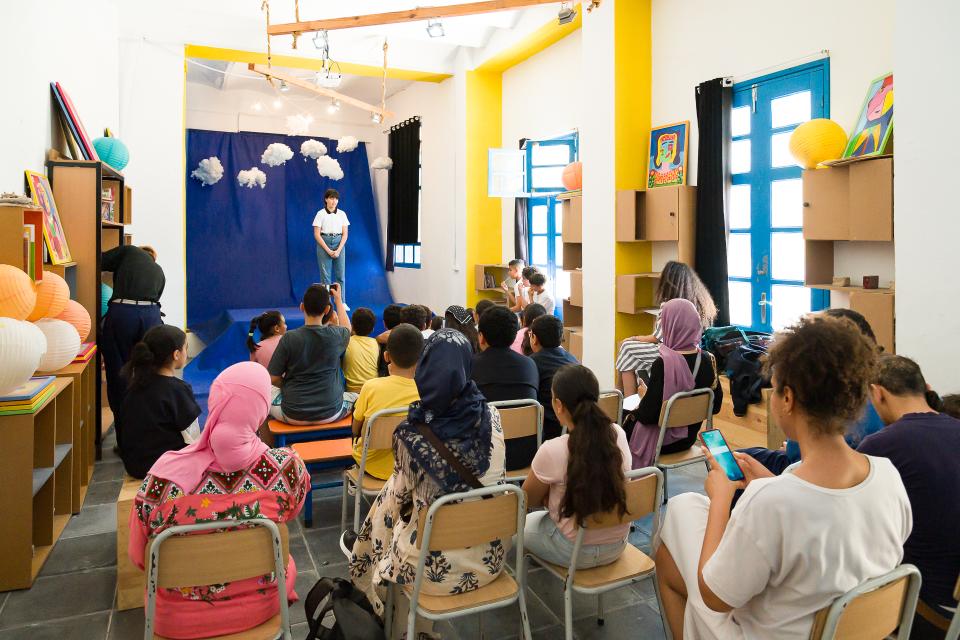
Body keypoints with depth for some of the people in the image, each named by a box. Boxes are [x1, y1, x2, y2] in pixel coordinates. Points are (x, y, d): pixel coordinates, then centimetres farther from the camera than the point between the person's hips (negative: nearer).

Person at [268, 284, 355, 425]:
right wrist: (338, 300, 29)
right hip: (330, 414, 1)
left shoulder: (289, 338, -13)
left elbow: (273, 378, -6)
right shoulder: (335, 335, -9)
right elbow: (347, 328, 17)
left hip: (293, 416, 0)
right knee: (355, 397, 28)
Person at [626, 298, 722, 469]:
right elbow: (715, 406, 1)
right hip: (689, 437, 6)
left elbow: (648, 415, -26)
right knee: (632, 415, 28)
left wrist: (644, 395, -6)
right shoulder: (708, 359, -10)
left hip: (662, 441, -6)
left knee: (622, 421, 23)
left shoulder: (664, 363, -28)